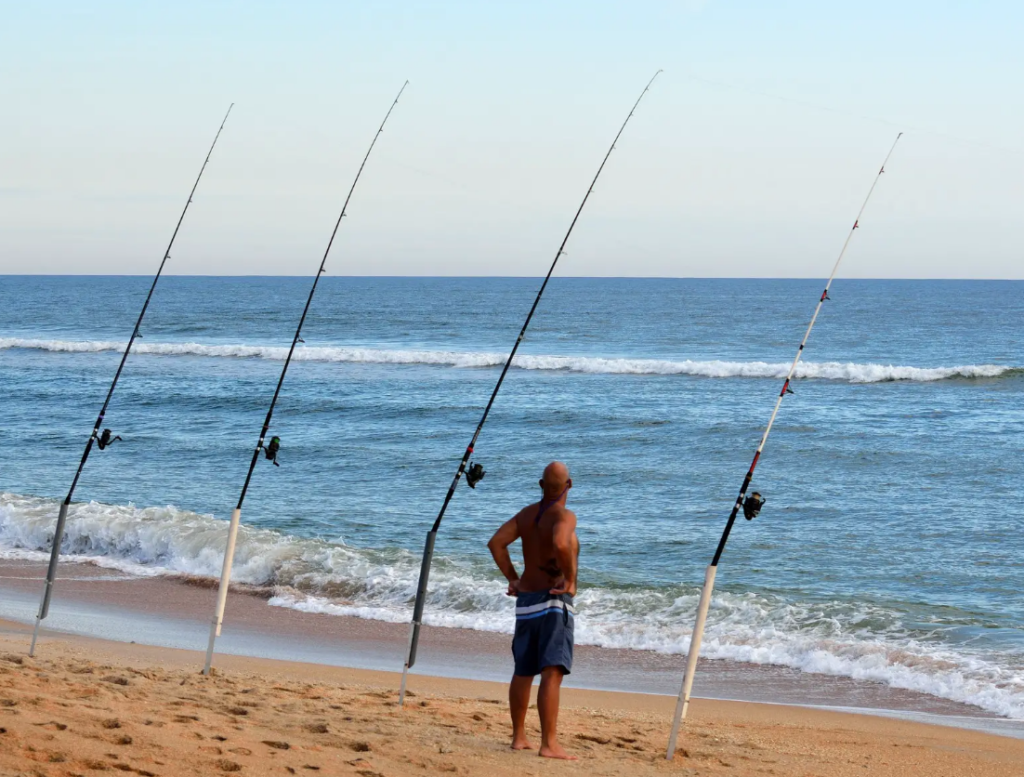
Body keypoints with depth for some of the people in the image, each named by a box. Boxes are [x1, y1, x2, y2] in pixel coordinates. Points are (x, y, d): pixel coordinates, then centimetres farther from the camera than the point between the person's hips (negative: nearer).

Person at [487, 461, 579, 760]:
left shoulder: (527, 514, 8)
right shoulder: (565, 516, -13)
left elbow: (496, 542, 5)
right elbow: (561, 545, -33)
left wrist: (512, 578, 9)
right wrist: (570, 578, -19)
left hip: (526, 600, 8)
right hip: (554, 602, -8)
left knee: (523, 672, 17)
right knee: (552, 673, -12)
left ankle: (519, 737, 26)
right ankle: (549, 744, -18)